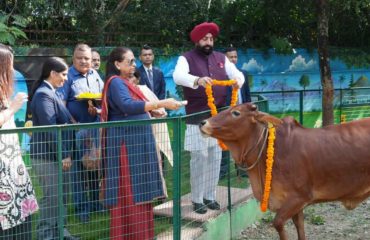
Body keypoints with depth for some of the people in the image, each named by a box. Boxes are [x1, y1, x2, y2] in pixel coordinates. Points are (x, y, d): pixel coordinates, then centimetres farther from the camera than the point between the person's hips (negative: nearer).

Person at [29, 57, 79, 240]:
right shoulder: (43, 94, -16)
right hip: (49, 155, -10)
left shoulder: (50, 92, 16)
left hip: (55, 154, 10)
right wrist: (63, 154, -21)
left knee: (60, 196, 16)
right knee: (52, 197, -3)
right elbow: (50, 128, -22)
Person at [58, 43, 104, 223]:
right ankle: (81, 208, 9)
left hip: (95, 127, 5)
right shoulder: (68, 76, -7)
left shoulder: (95, 75, 10)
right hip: (77, 128, -5)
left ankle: (95, 202, 26)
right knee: (79, 168, 0)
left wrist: (98, 109, -9)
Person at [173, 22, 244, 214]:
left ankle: (210, 196, 19)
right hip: (197, 118, -5)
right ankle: (197, 199, 5)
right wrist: (197, 80, -41)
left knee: (215, 157, 8)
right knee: (199, 157, -4)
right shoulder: (187, 58, -3)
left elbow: (237, 73, 8)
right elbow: (178, 76, -21)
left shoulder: (221, 58, 12)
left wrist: (238, 80, -17)